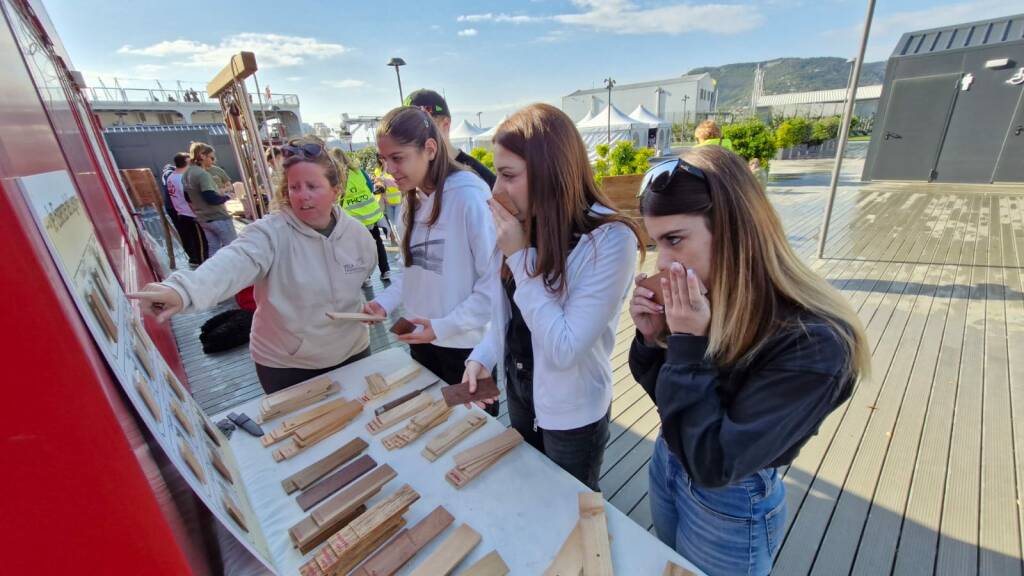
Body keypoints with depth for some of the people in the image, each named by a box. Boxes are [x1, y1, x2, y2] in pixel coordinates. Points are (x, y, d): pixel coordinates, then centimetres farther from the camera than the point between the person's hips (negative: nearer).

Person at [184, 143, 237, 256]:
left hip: (203, 219, 9)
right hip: (218, 217, -9)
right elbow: (211, 198, -24)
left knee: (212, 248, 13)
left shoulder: (187, 174, 11)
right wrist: (227, 196, -9)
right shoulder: (202, 174, -18)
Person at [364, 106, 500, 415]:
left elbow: (494, 281, -21)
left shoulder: (470, 196, -21)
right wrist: (386, 301, -3)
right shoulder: (414, 200, 5)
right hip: (421, 338, 7)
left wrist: (445, 326, -22)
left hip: (465, 343, -7)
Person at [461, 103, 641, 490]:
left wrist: (519, 255, -29)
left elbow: (564, 349, -29)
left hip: (571, 410, -6)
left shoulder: (610, 239, -27)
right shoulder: (529, 226, -8)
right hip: (517, 388, 6)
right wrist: (482, 356, -6)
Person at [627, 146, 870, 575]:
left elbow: (713, 464, -29)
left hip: (730, 508, -5)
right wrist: (652, 338, -20)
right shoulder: (696, 297, -14)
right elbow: (668, 394, -1)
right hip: (666, 465, 5)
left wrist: (688, 343, -34)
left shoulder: (813, 343, -31)